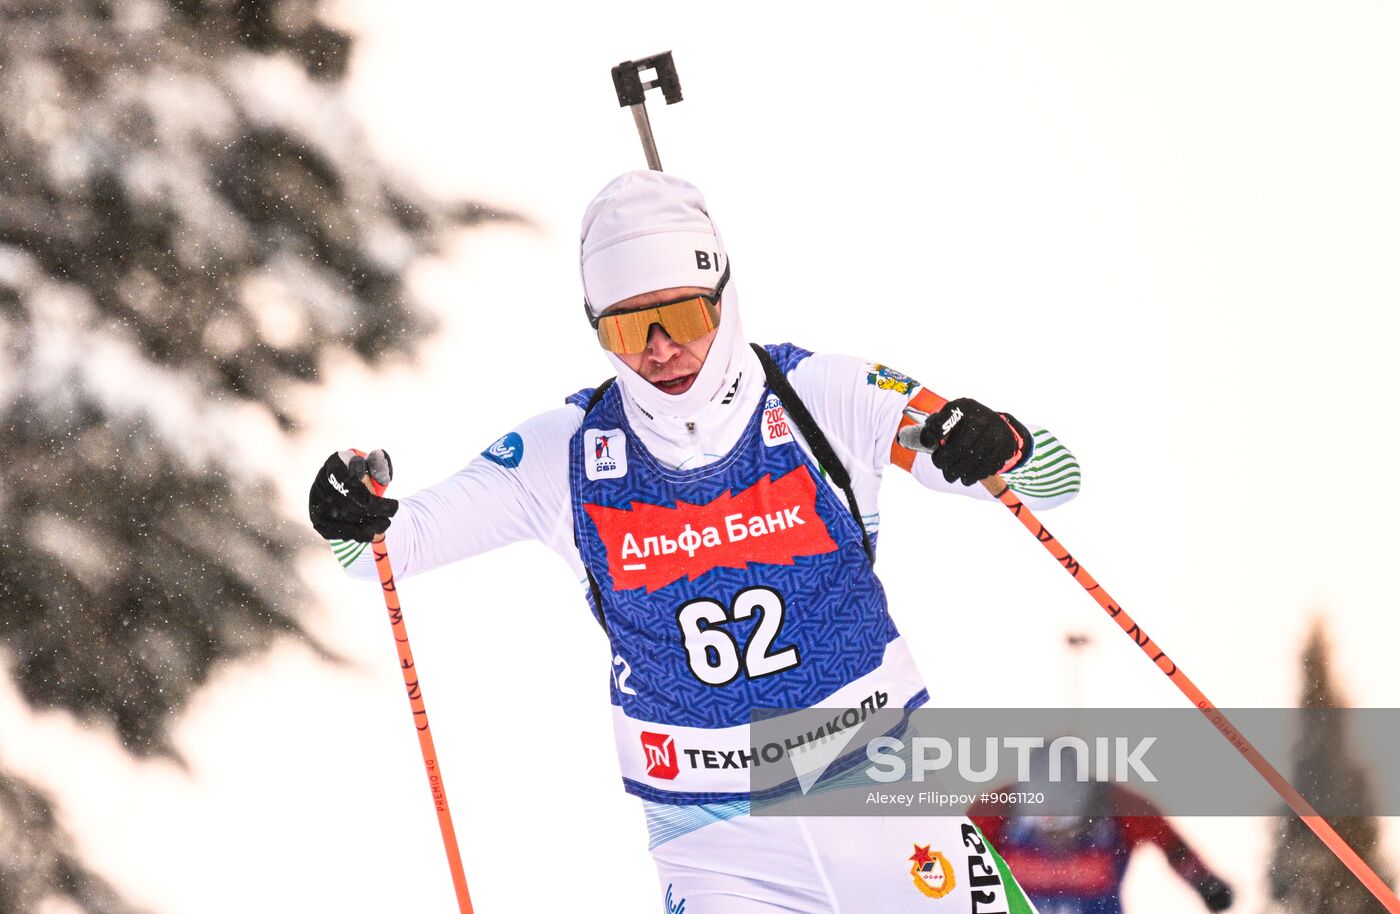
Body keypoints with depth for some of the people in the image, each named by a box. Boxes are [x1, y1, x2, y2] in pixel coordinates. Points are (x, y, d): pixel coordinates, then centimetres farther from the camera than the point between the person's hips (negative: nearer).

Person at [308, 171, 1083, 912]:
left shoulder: (824, 398, -8)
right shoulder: (567, 451, -5)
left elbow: (1054, 475, -7)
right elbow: (390, 544, -1)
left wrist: (996, 445, -29)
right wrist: (357, 516, -24)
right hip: (717, 842, 0)